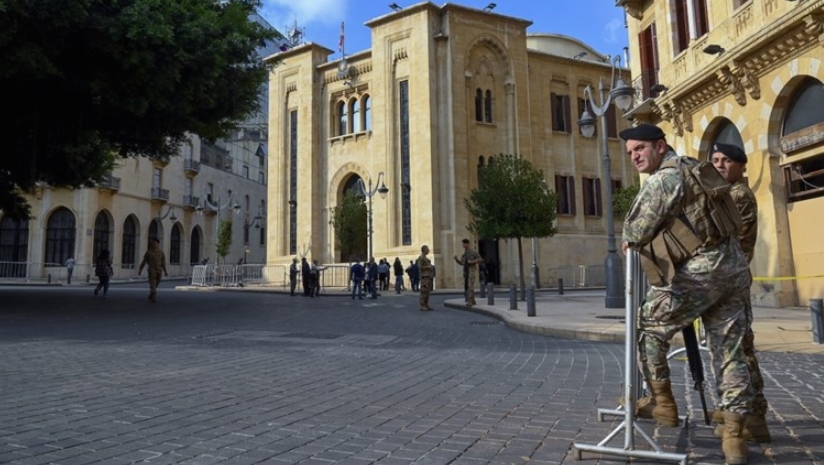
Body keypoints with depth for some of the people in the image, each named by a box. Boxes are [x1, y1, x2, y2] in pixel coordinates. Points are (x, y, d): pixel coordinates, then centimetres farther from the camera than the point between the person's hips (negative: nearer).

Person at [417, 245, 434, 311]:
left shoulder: (426, 258, 21)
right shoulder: (421, 258, -9)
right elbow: (419, 267, -16)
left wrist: (431, 267, 15)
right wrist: (428, 267, -17)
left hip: (428, 276, 10)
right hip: (424, 276, -10)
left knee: (427, 291, 9)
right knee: (424, 291, -11)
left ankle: (426, 305, 12)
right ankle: (422, 306, -10)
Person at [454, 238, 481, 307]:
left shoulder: (473, 252, -3)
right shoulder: (464, 254, 17)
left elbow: (479, 259, -4)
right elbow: (461, 263, 18)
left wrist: (472, 262, -17)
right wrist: (456, 259, 1)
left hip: (471, 270, -8)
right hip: (465, 271, 8)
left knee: (470, 286, -14)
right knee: (466, 286, 7)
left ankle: (470, 301, -20)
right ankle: (472, 301, 17)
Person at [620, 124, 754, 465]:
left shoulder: (662, 179, -8)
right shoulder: (694, 169, 21)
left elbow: (636, 230, -9)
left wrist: (629, 242, 14)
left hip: (699, 271, -9)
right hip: (734, 267, 9)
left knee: (647, 328, 6)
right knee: (730, 352, 8)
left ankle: (663, 404, 14)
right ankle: (734, 437, 12)